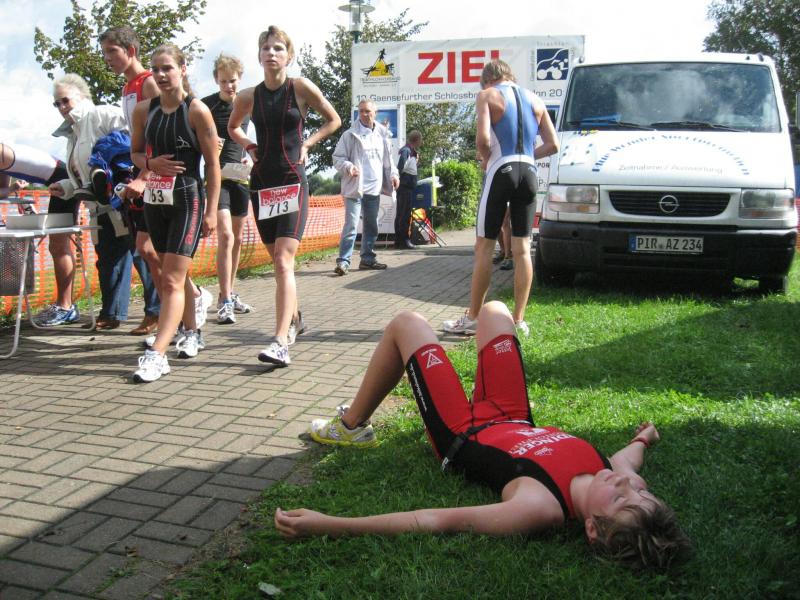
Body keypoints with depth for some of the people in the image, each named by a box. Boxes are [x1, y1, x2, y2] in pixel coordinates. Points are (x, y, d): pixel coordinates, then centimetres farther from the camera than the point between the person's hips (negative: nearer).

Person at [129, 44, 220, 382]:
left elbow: (212, 164, -6)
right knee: (175, 274, 16)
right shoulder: (144, 110, 7)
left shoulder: (197, 111, -8)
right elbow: (135, 151, 18)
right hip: (155, 199, 6)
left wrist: (211, 211, -9)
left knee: (172, 280, -11)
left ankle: (157, 354, -15)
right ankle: (191, 333, 34)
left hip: (187, 200, -6)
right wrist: (150, 163, -6)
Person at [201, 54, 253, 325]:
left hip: (240, 177, 5)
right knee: (226, 236, -16)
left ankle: (229, 294, 24)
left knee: (237, 238, 11)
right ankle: (225, 301, -12)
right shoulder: (206, 105, -5)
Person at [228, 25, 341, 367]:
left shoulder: (301, 88, -4)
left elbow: (333, 120, 9)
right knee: (277, 261, 13)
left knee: (284, 262, -16)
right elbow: (233, 128, 24)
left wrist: (307, 143, -2)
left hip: (293, 182, -4)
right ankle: (294, 319, 35)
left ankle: (280, 342, -22)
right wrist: (249, 147, 7)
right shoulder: (248, 97, 5)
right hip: (261, 183, 4)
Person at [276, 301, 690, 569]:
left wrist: (327, 525, -44)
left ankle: (351, 427, 28)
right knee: (493, 310, 21)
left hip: (462, 437, -5)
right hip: (516, 422, 6)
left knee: (407, 324, 4)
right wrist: (643, 438, 23)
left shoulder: (540, 509, -45)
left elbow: (435, 521, -45)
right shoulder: (621, 477, -28)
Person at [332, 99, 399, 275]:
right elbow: (337, 158, -3)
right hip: (355, 187, -6)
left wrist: (393, 174, 6)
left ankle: (368, 258, 25)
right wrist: (348, 167, -22)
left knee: (371, 226, 14)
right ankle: (343, 261, -10)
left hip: (374, 188, 6)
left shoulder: (382, 134, 11)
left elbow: (388, 158, 20)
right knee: (351, 225, -12)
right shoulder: (350, 135, -4)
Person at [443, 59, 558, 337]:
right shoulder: (535, 99, 16)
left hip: (501, 171, -5)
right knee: (522, 248, 5)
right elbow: (552, 145, 11)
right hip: (529, 172, 5)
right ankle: (518, 321, 6)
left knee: (484, 246, 2)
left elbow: (482, 139, -14)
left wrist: (485, 159, 5)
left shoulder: (487, 95, 1)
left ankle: (472, 318, 6)